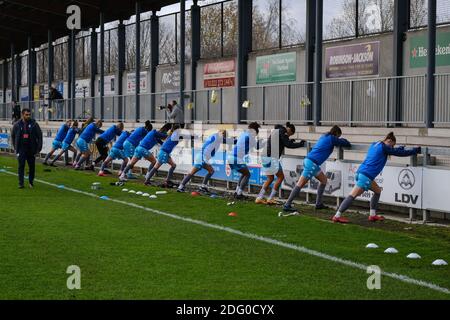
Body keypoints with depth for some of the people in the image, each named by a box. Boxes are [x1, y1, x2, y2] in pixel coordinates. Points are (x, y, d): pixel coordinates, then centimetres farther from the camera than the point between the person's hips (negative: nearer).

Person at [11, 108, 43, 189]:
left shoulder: (34, 124, -3)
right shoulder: (17, 125, 1)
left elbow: (39, 136, 0)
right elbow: (13, 136, 14)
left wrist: (39, 147, -5)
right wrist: (15, 147, 10)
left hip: (31, 149, 0)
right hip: (21, 149, 0)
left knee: (32, 166, 8)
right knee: (21, 166, -4)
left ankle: (31, 182, 24)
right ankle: (21, 183, 0)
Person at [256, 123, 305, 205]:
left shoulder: (275, 131, 23)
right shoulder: (282, 132, -5)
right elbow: (288, 145, -11)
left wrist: (290, 141, 26)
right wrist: (300, 144, 0)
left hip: (265, 156, 9)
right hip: (272, 157, -9)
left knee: (270, 178, 17)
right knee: (280, 177, 1)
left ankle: (259, 198, 11)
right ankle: (270, 199, -2)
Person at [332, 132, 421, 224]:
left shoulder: (375, 145, 19)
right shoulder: (384, 147, -6)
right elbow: (400, 153, -3)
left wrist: (403, 148, 36)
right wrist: (417, 150, 4)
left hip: (361, 173, 10)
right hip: (366, 175, -10)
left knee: (378, 190, 21)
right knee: (353, 196, -10)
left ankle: (372, 215, 21)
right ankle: (337, 216, -12)